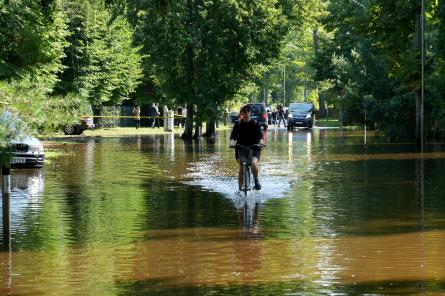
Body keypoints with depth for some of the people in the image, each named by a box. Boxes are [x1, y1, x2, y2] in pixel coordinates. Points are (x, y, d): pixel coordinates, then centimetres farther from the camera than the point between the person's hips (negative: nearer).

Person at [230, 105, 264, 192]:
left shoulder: (255, 124, -1)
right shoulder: (238, 124, 2)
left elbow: (260, 135, -13)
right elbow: (233, 136, -9)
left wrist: (261, 142, -35)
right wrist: (232, 142, -31)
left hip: (254, 148, -1)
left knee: (254, 163, -27)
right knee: (241, 166, -19)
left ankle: (256, 180, 0)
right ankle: (240, 188, -10)